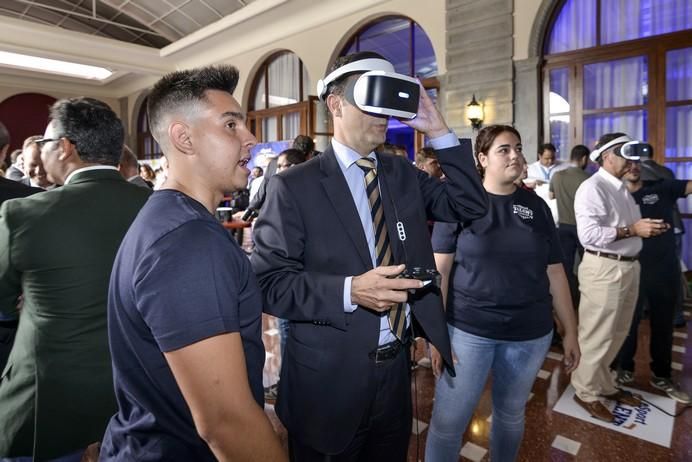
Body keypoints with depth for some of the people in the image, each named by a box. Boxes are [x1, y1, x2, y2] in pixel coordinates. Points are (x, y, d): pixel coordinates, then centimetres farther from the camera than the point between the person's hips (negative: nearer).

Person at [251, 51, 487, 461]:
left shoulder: (403, 173, 4)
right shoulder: (294, 186, -14)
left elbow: (471, 206, 1)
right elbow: (269, 282, -17)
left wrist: (439, 132, -7)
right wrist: (348, 290, -31)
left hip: (397, 366, 5)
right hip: (330, 377, -4)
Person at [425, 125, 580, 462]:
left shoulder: (536, 206, 3)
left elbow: (555, 273, 7)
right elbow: (439, 270, -9)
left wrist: (571, 330, 7)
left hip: (531, 333, 4)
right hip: (467, 329, -3)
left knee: (511, 414, 22)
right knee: (448, 420, 5)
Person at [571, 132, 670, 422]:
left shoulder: (621, 188, 15)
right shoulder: (592, 188, -15)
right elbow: (588, 235, -25)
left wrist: (647, 227, 5)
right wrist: (633, 229, -23)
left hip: (628, 266, 10)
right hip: (604, 269, -9)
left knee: (616, 334, 20)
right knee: (596, 336, 3)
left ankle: (603, 384, 37)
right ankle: (586, 392, 20)